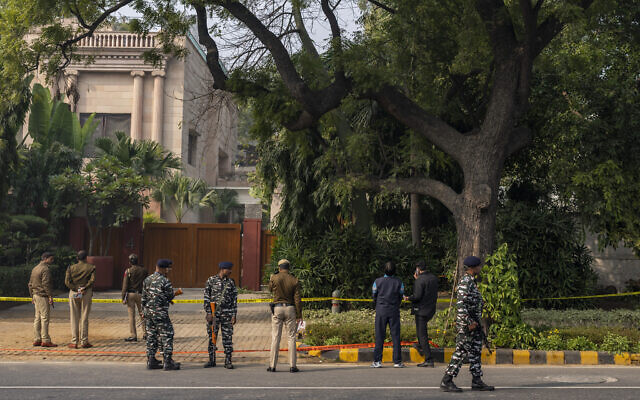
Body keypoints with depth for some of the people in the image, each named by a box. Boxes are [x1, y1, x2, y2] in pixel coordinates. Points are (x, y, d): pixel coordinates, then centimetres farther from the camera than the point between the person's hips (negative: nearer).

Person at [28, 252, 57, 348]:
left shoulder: (34, 269, 16)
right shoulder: (45, 269, -13)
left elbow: (30, 284, 19)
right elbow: (45, 284, -19)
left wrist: (32, 296, 23)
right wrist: (50, 296, -17)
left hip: (36, 295, 9)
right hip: (43, 296, -9)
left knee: (37, 318, 11)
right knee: (44, 318, -7)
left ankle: (36, 340, 13)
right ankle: (45, 340, -7)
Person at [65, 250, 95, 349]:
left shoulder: (71, 268, 6)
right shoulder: (91, 267, 1)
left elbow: (67, 281, -4)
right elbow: (92, 279, -13)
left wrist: (76, 289, -6)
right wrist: (84, 288, -10)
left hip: (73, 293, 2)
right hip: (86, 294, -1)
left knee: (74, 318, 6)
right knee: (84, 318, 2)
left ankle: (74, 342, 4)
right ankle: (84, 342, 3)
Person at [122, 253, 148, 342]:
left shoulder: (128, 271, -6)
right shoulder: (143, 270, 4)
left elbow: (125, 285, -8)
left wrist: (123, 298, -6)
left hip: (130, 294, -3)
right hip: (140, 294, 3)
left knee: (131, 315, 0)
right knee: (142, 314, 12)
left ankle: (133, 336, 0)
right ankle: (145, 334, 12)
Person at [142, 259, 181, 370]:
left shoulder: (147, 280, 8)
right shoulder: (165, 281, -14)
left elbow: (144, 298, 12)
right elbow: (171, 296, -5)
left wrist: (144, 311, 20)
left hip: (148, 312, 7)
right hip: (160, 313, -7)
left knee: (151, 336, 12)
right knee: (167, 336, 0)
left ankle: (151, 361, 16)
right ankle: (168, 362, -1)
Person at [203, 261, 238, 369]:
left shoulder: (231, 282, 6)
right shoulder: (211, 280, 0)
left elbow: (234, 299, 6)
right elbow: (207, 298, 0)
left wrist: (234, 315, -1)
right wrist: (208, 313, -7)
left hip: (227, 313, 1)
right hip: (214, 313, -1)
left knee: (227, 338, 0)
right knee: (212, 336, 4)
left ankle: (228, 361, 7)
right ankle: (211, 360, 15)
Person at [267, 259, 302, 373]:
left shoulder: (274, 278, -4)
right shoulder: (294, 280, -1)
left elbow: (270, 289, 15)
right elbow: (297, 298, -3)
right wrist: (299, 315, 1)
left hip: (277, 308, 0)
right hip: (290, 309, 1)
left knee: (275, 337, 3)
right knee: (291, 337, 4)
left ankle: (272, 365, 2)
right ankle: (292, 365, 1)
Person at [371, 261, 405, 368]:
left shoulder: (377, 282, -2)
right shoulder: (399, 282, 0)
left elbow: (374, 297, 4)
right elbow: (400, 297, 5)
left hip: (381, 311, 0)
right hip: (394, 311, 0)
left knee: (379, 336, 2)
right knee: (395, 336, 3)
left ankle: (377, 361, 0)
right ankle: (397, 361, 3)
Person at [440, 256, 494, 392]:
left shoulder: (471, 281, 16)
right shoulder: (465, 282, -16)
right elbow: (461, 304, -23)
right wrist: (469, 322, -23)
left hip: (474, 323, 10)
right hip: (466, 324, -10)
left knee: (476, 351, 11)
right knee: (461, 351, -7)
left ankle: (477, 381, 16)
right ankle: (446, 381, -3)